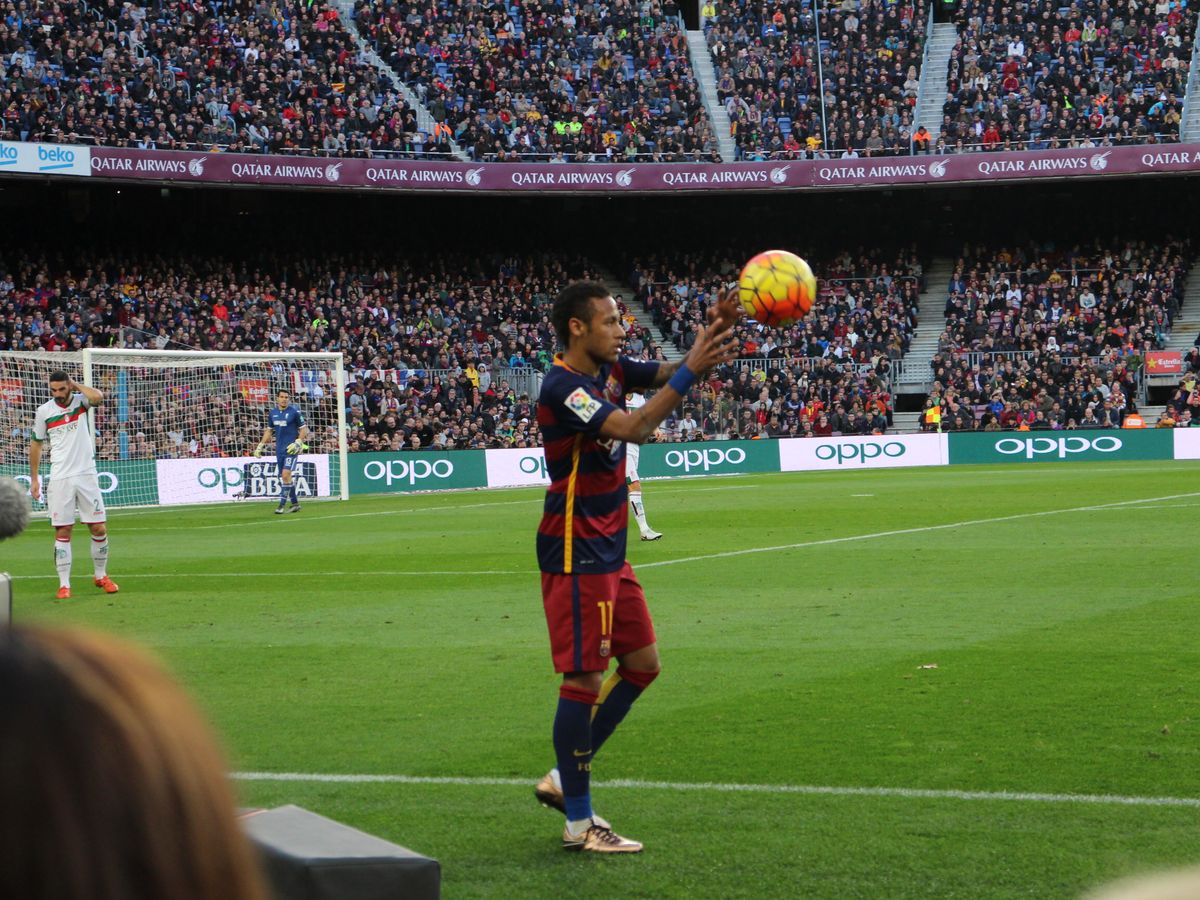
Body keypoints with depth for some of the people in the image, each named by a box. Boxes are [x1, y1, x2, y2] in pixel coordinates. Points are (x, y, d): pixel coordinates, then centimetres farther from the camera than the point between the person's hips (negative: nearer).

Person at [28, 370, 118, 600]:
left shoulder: (80, 401, 1)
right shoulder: (44, 411, 1)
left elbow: (98, 397, -24)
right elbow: (36, 444, 11)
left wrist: (76, 385, -9)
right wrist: (34, 479, 8)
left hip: (87, 475, 0)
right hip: (60, 478, 0)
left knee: (99, 529, 2)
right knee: (62, 532, -3)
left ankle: (101, 576, 20)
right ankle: (64, 584, 1)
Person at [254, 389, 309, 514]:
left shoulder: (294, 412, -5)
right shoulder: (273, 413, 9)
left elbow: (303, 429, -1)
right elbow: (269, 430, 19)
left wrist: (298, 442, -15)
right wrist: (261, 445, 13)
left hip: (291, 448, -6)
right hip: (279, 449, 6)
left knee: (286, 474, -16)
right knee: (284, 477, 7)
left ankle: (282, 504, -13)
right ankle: (295, 504, 19)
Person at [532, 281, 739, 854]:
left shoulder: (610, 371, 8)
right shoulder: (563, 386, -19)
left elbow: (667, 373, 10)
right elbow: (632, 428, -30)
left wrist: (715, 333, -9)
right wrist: (691, 371, -30)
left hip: (609, 552, 10)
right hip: (576, 555, -10)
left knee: (642, 664, 13)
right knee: (585, 679, -6)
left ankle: (564, 779, 22)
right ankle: (578, 824, 2)